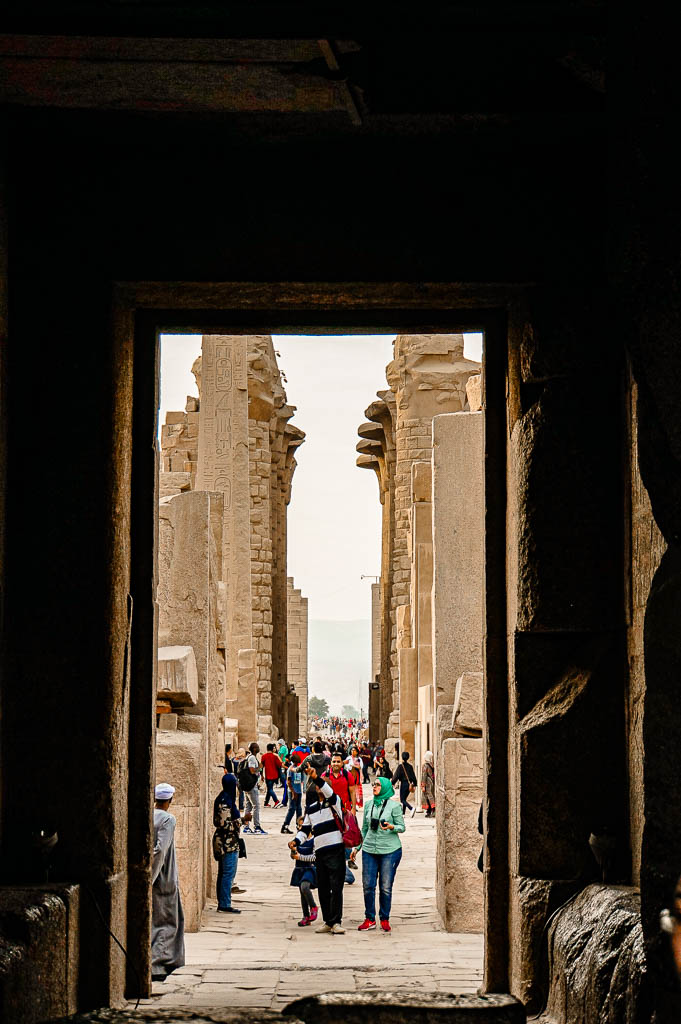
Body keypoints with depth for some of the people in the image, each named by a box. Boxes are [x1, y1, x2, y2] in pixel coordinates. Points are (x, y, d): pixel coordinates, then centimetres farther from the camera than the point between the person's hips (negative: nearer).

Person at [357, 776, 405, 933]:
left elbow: (402, 827, -1)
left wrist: (391, 827, -21)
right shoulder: (369, 805, 9)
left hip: (390, 850, -4)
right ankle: (370, 919, 12)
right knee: (368, 886, 1)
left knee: (386, 887, 0)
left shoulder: (393, 805, -4)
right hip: (369, 850, 4)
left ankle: (385, 919, 12)